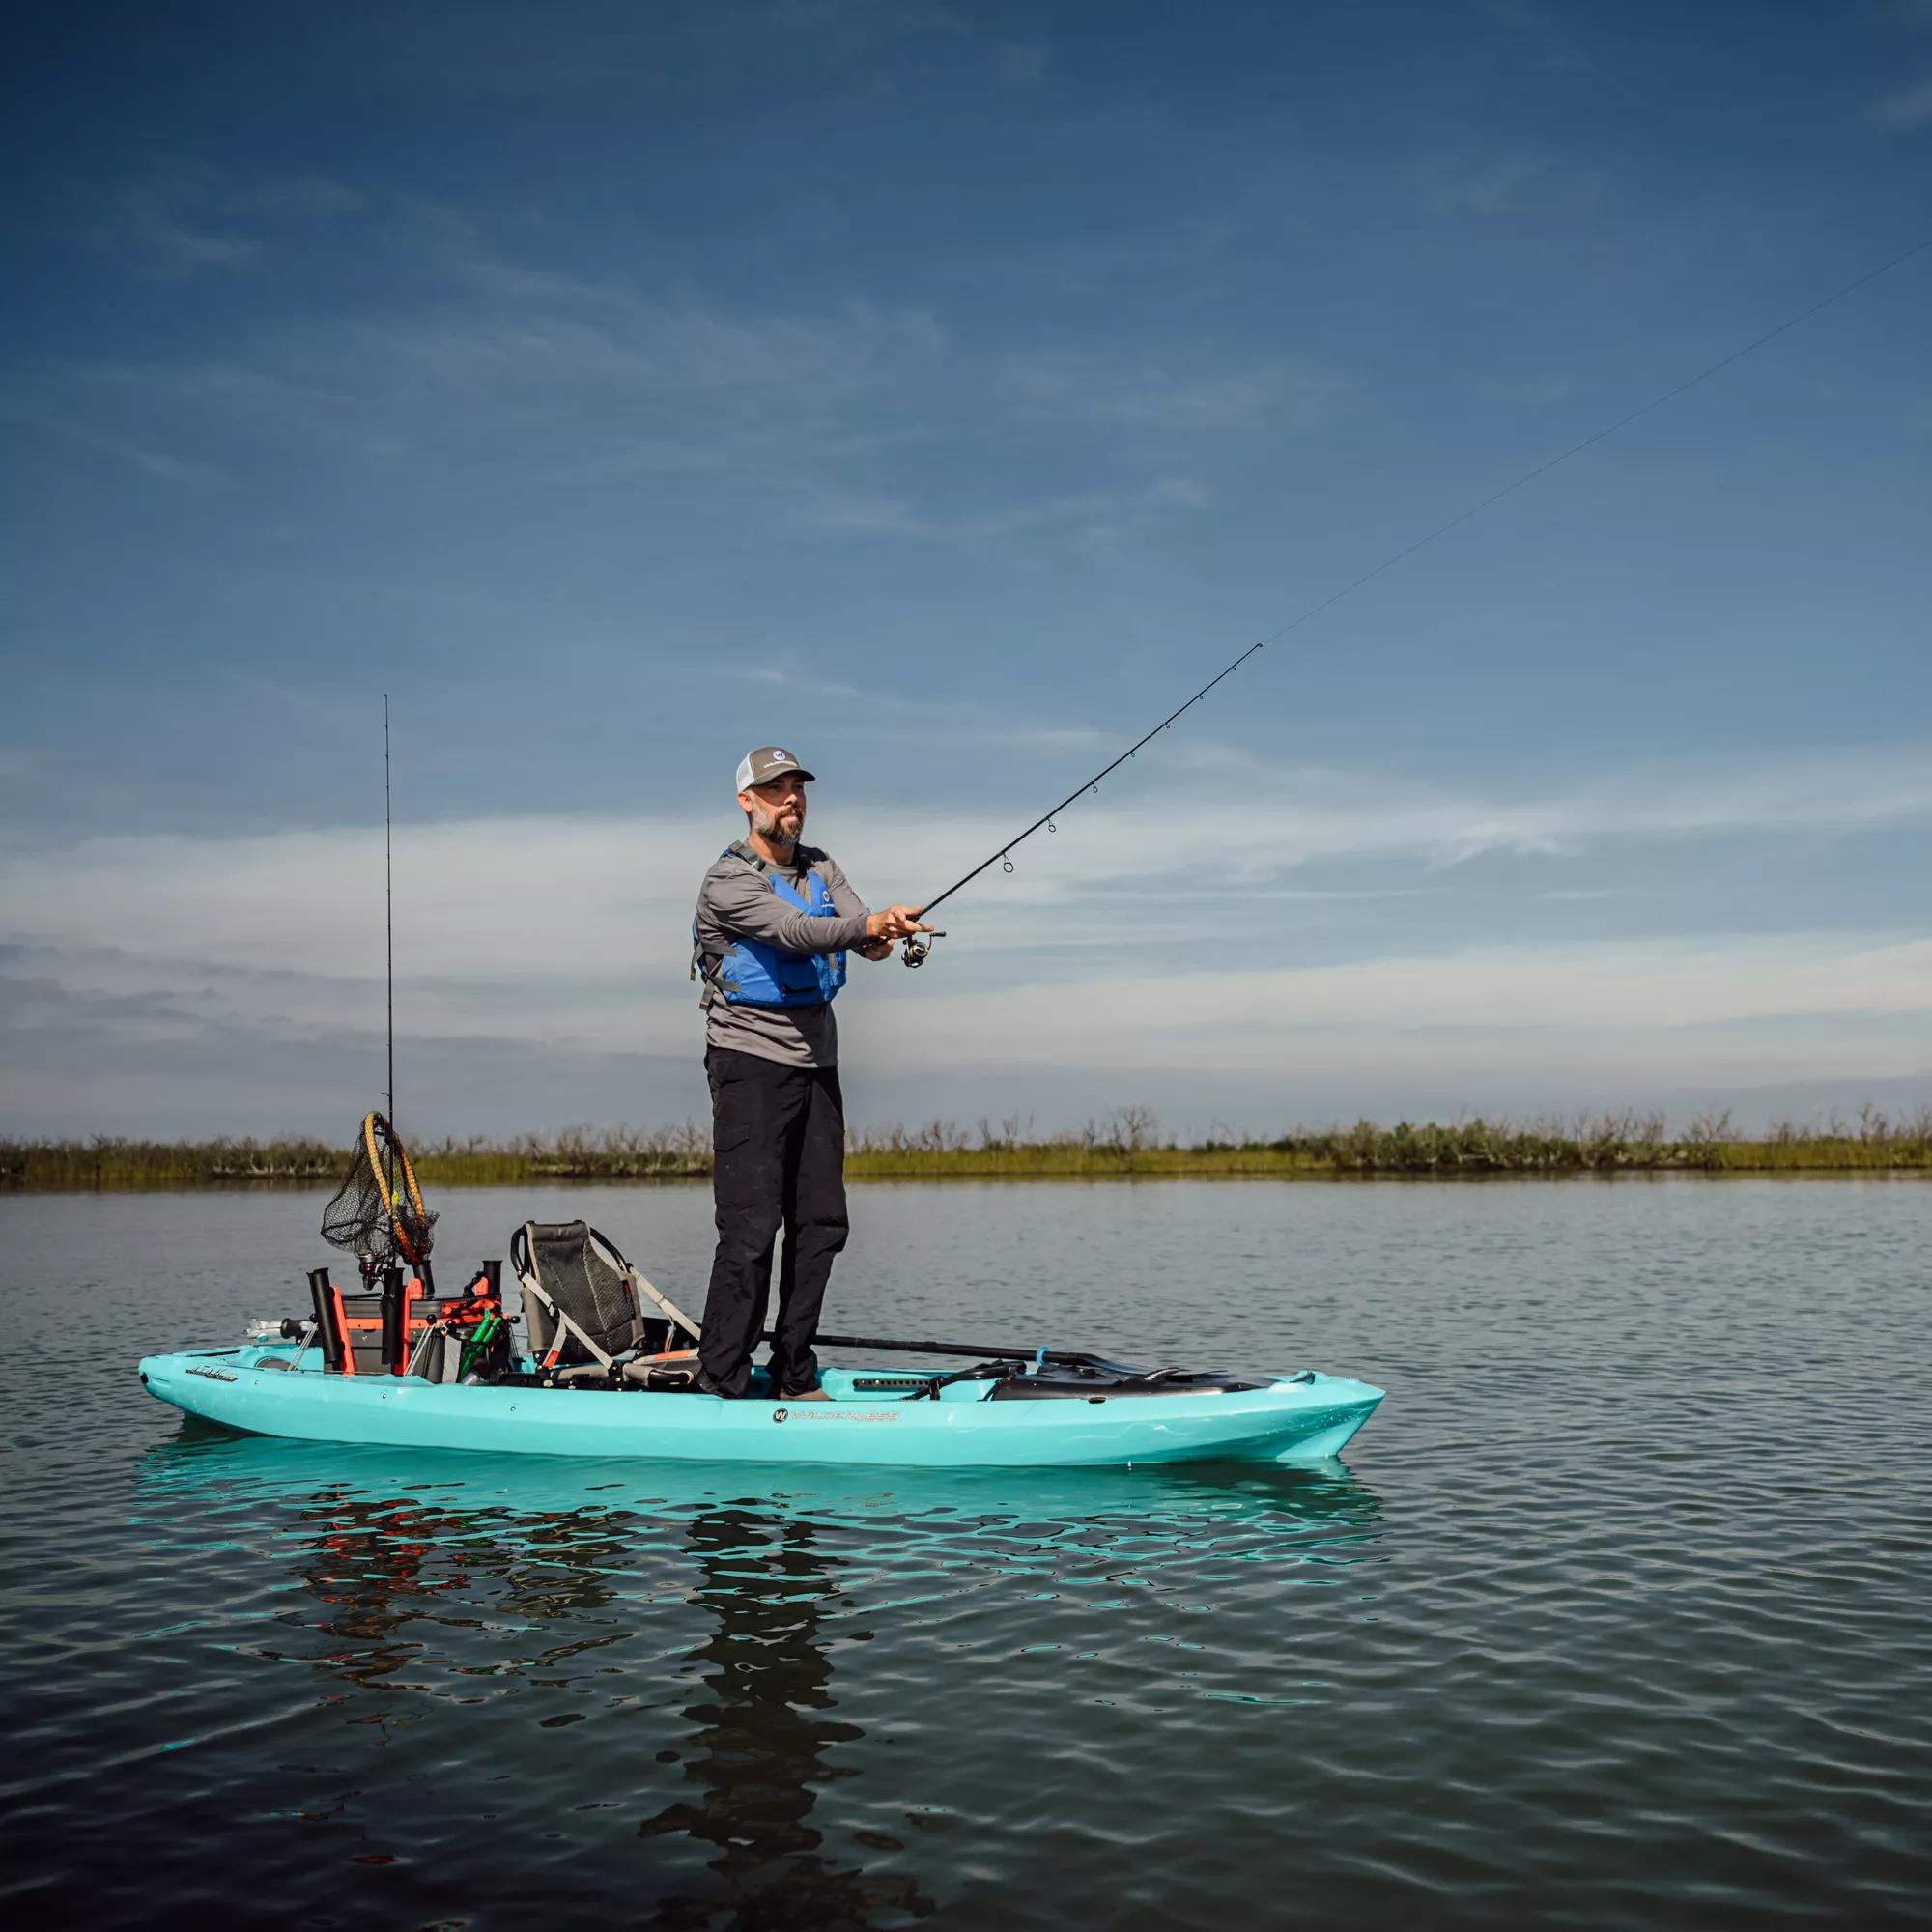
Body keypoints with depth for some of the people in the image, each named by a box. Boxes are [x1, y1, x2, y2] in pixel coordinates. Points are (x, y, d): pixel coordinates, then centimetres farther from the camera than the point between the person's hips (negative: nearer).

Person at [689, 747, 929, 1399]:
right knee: (751, 1226, -12)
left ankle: (794, 1378, 16)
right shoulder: (728, 880, -9)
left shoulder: (820, 868, 13)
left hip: (816, 1062, 7)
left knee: (821, 1223, 7)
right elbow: (796, 931, -26)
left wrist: (882, 938, -26)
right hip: (750, 1059, -7)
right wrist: (868, 924, -41)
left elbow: (861, 934, -2)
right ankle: (720, 1384, -6)